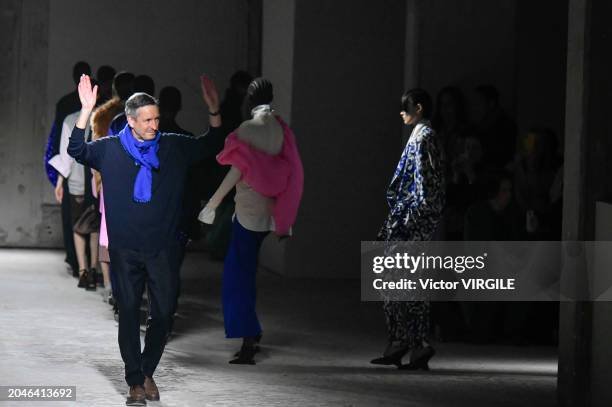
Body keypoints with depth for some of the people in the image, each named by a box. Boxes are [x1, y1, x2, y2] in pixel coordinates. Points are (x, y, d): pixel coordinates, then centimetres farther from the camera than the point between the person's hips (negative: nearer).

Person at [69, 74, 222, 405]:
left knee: (164, 313, 2)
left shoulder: (173, 148, 5)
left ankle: (148, 372, 22)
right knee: (129, 314, 2)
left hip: (162, 249, 1)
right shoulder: (110, 150, 1)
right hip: (125, 250, -1)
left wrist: (214, 110, -7)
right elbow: (76, 151, -8)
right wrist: (86, 111, -20)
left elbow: (210, 144, 10)